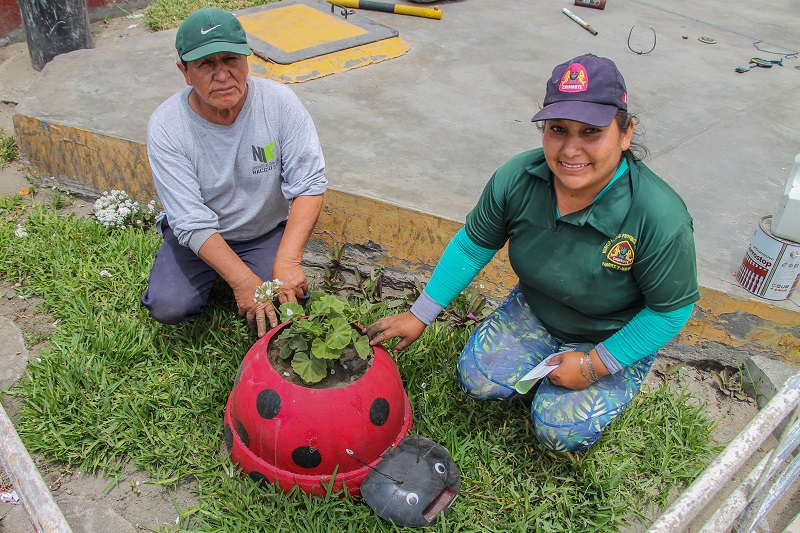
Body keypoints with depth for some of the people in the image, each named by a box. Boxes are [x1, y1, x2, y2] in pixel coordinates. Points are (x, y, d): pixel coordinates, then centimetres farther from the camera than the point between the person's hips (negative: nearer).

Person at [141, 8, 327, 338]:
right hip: (197, 236, 0)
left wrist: (287, 260, -34)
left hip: (268, 232, 1)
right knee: (168, 307, -18)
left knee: (287, 303, -19)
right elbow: (193, 223, -24)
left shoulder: (279, 102, -21)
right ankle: (214, 274, 15)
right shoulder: (165, 126, -22)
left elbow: (309, 185, -23)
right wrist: (244, 280, -35)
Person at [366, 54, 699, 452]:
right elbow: (473, 244, -8)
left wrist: (596, 364, -20)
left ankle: (612, 384, 17)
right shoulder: (516, 178, -23)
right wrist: (420, 315, -6)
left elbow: (673, 308, -19)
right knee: (476, 379, -11)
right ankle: (548, 361, 17)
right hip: (535, 311, 4)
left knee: (562, 432, -15)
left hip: (617, 340, -3)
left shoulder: (659, 217, -34)